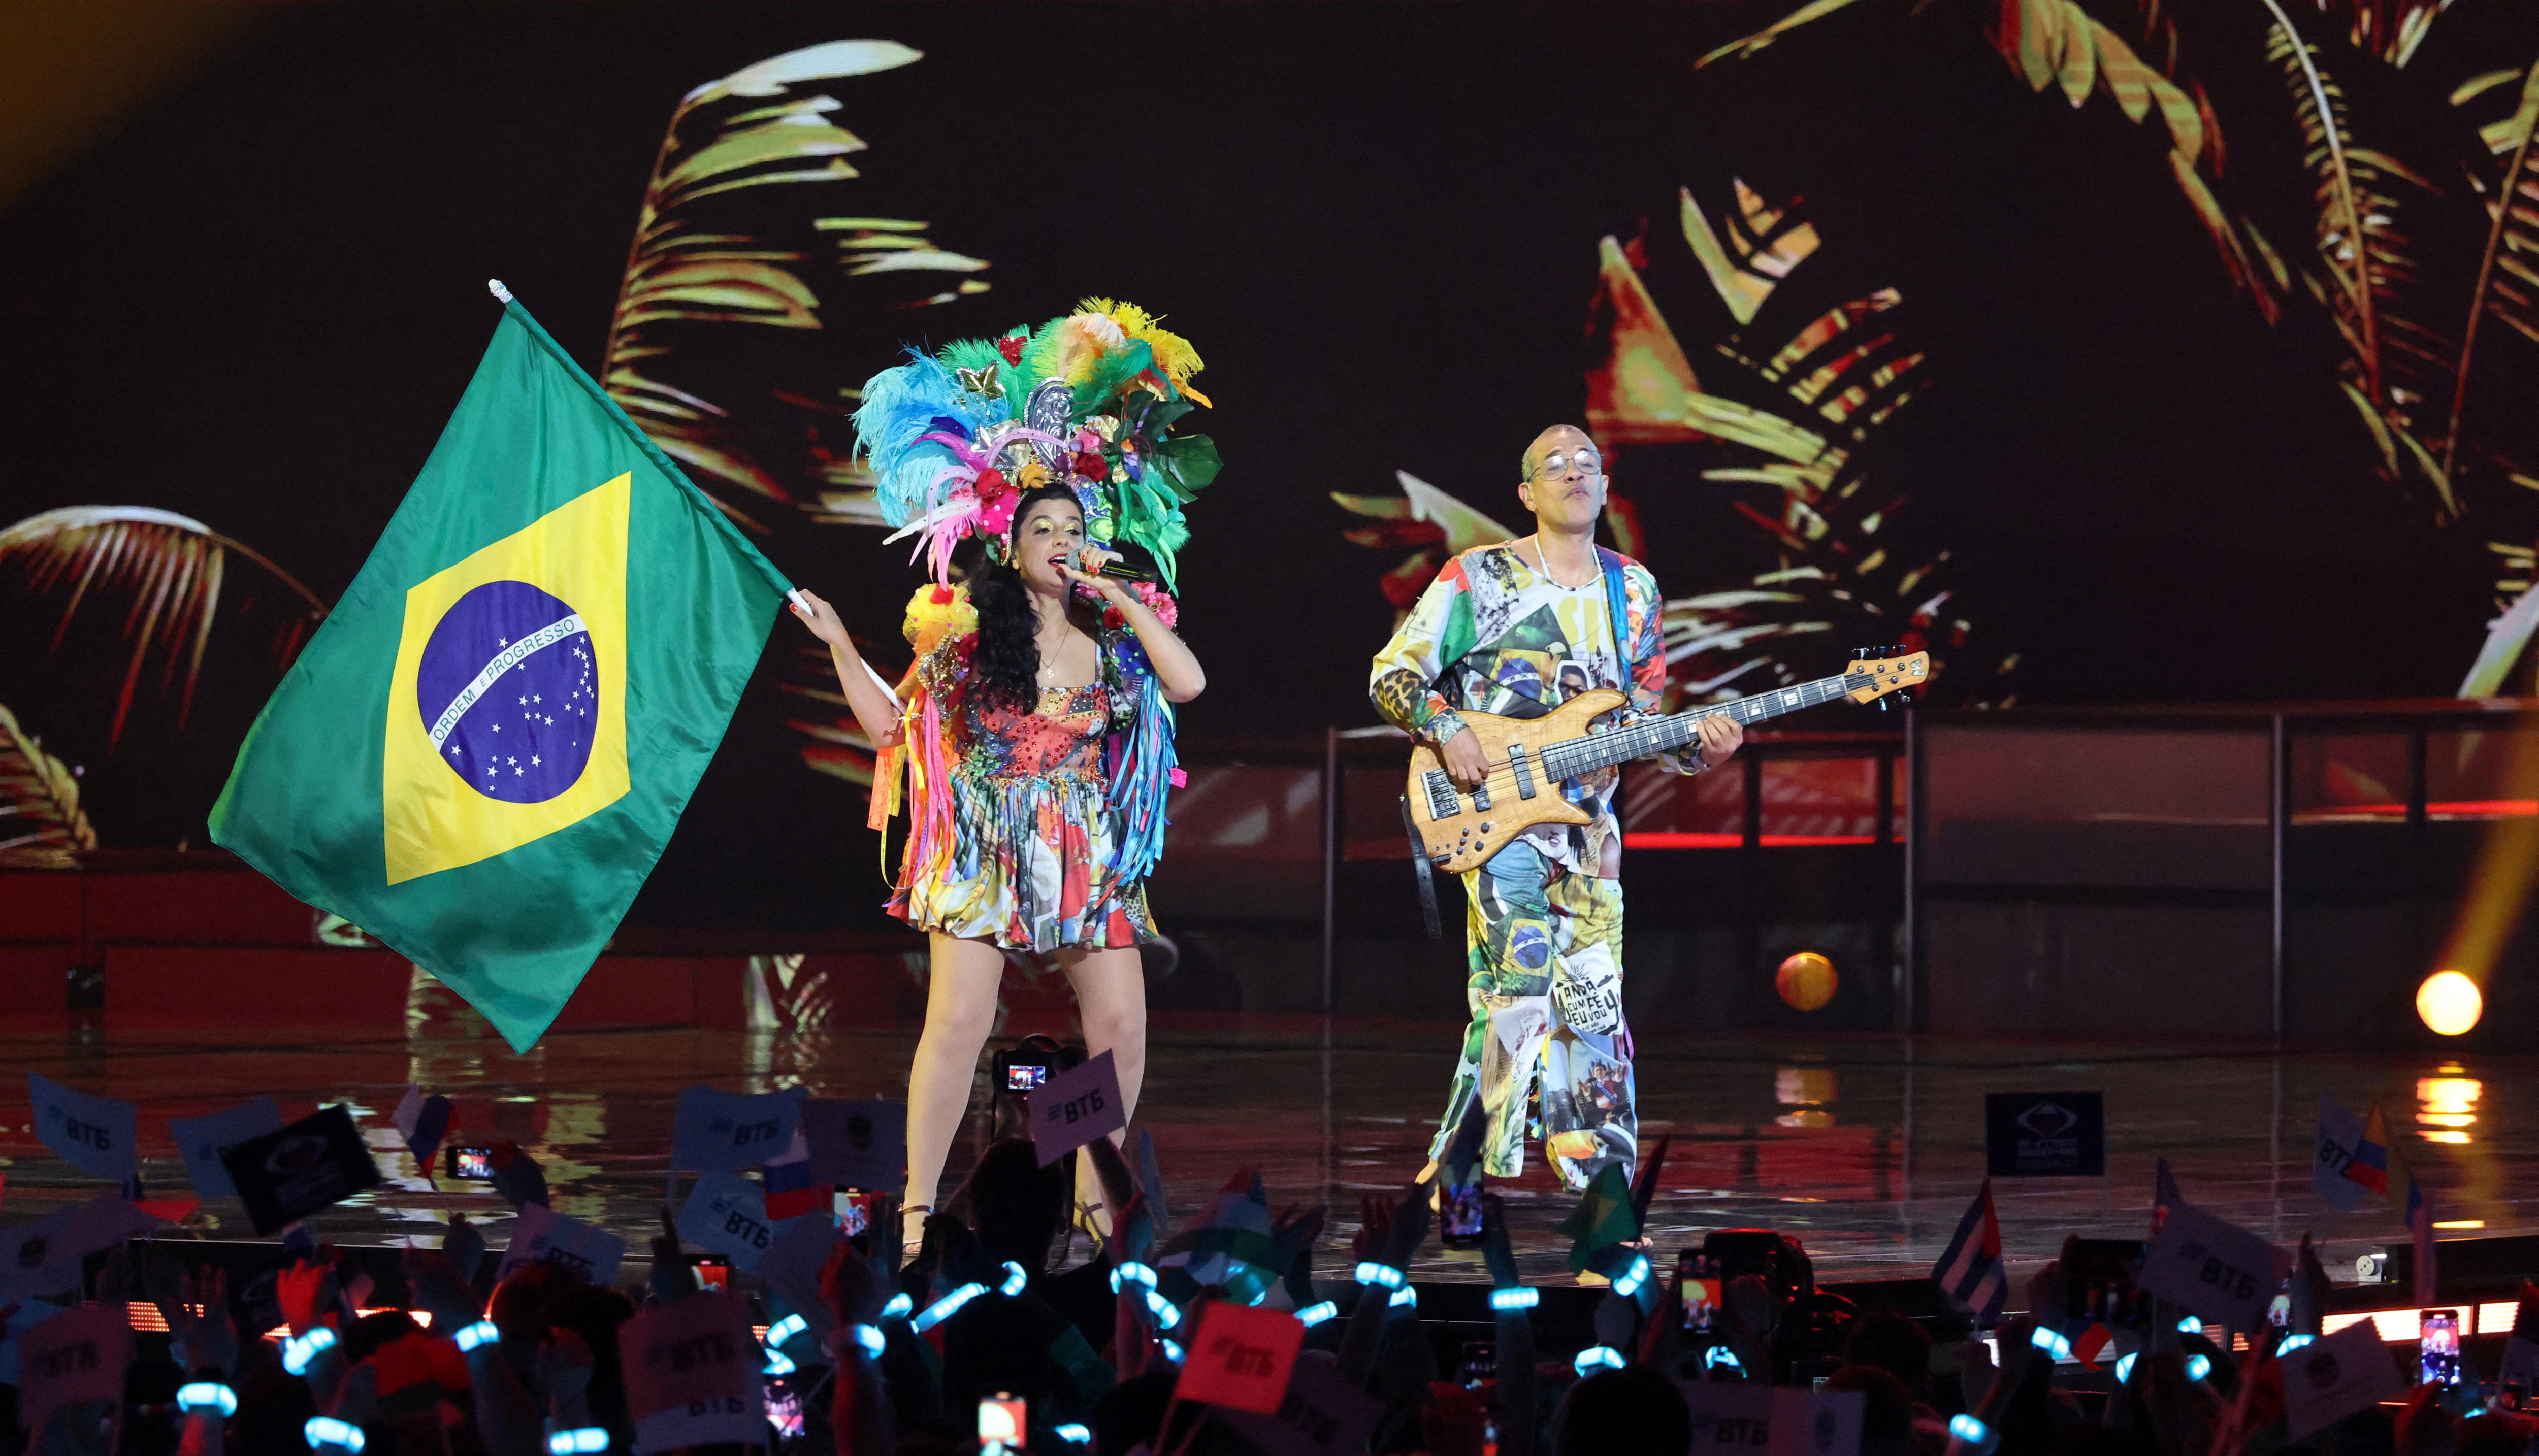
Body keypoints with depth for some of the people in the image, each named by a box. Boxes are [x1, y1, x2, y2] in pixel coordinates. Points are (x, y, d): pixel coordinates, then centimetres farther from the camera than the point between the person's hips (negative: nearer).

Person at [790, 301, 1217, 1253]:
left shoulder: (1113, 636, 8)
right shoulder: (966, 631, 2)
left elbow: (1187, 683, -8)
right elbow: (890, 722, 6)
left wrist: (1121, 600, -6)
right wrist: (840, 645, -4)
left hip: (1088, 860, 3)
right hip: (985, 857, -3)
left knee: (1120, 1026, -1)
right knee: (957, 1024, -12)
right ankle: (918, 1203, -7)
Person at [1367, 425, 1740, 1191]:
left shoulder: (1633, 589, 14)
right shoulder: (1478, 577, -1)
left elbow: (1642, 717, 19)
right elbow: (1390, 675, 2)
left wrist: (1697, 748, 0)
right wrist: (1445, 731, -14)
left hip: (1588, 821, 5)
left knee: (1595, 1003, 5)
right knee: (1520, 982, -17)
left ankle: (1599, 1183, 12)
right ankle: (1481, 1177, -12)